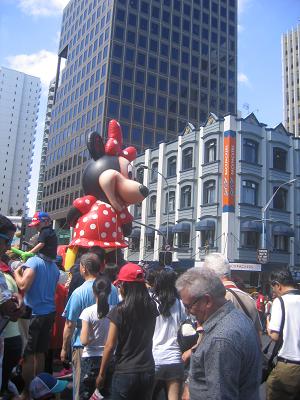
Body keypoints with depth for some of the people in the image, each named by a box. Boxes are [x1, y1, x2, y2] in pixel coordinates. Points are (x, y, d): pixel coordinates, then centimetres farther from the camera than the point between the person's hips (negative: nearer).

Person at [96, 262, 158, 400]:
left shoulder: (119, 311, -16)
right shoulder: (151, 307, -4)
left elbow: (110, 346, -12)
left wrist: (101, 374, 2)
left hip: (125, 373, -4)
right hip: (148, 371, 4)